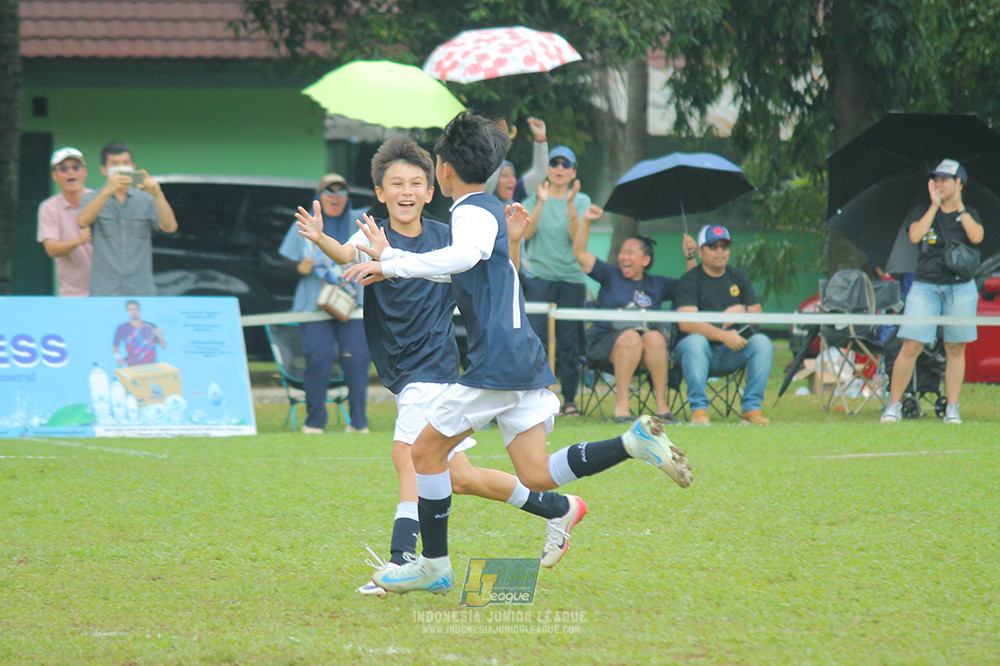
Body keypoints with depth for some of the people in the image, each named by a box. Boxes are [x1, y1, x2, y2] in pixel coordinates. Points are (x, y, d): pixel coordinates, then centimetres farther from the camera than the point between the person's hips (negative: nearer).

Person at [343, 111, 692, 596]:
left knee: (427, 450, 4)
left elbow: (465, 255, -33)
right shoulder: (489, 210, 23)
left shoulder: (473, 212, -8)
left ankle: (434, 566, 8)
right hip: (525, 361, 9)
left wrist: (390, 266, -30)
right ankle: (635, 441, -11)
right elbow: (451, 271, 41)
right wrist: (389, 256, 43)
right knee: (537, 477, 1)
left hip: (496, 365, -9)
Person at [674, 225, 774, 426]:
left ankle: (752, 407, -20)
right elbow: (686, 323, -19)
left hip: (731, 355, 4)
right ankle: (698, 408, -31)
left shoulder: (738, 277, 14)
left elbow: (758, 313, 11)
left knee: (762, 342, -21)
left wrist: (743, 310, -13)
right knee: (695, 341, -37)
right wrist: (723, 336, -29)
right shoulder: (689, 281, -4)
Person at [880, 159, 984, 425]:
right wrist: (935, 205, -7)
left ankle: (952, 408, 9)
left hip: (961, 288, 1)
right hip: (925, 286, -1)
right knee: (910, 347, -9)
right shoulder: (922, 212, 9)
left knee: (956, 350, 3)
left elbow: (977, 237, -10)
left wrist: (959, 205, -7)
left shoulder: (970, 215, 11)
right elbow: (915, 235, -10)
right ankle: (894, 405, -3)